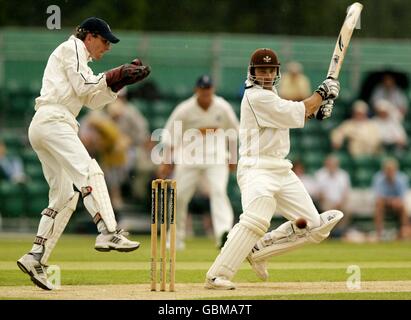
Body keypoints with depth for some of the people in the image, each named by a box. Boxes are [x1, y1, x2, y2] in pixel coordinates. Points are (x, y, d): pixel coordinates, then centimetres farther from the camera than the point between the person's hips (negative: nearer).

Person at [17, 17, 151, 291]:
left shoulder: (79, 58, 31)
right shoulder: (72, 47, 3)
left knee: (64, 195, 7)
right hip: (53, 121, -10)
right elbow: (83, 87, -9)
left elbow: (93, 100, 25)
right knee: (89, 172, -25)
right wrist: (115, 76, -2)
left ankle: (36, 258, 4)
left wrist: (123, 79, 16)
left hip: (40, 128, 10)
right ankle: (108, 233, -41)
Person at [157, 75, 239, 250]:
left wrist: (232, 157, 16)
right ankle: (177, 239, 18)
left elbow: (233, 132, 12)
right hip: (189, 155, 0)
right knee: (180, 196, 2)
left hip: (216, 155, 0)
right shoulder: (185, 109, -9)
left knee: (218, 190, -20)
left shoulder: (223, 107, -4)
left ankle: (223, 232, -30)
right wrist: (166, 161, -3)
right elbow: (170, 135, -3)